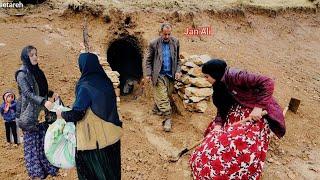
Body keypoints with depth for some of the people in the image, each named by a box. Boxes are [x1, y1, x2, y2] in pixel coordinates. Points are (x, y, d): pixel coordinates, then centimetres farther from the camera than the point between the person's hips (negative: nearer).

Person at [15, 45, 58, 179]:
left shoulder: (37, 71, 8)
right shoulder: (22, 74, -13)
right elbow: (27, 93, -23)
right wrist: (44, 102, -34)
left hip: (38, 113, 7)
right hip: (28, 114, -6)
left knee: (42, 139, 11)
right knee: (31, 141, 2)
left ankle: (46, 167, 23)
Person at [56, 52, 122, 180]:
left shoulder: (85, 87, -21)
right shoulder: (105, 81, 2)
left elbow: (77, 114, -17)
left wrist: (62, 114, 2)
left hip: (95, 137, -7)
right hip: (110, 134, 7)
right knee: (110, 167, 22)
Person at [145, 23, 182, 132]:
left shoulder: (175, 42, 4)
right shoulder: (154, 44, -3)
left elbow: (178, 59, 11)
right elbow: (149, 60, 2)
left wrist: (178, 71, 0)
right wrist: (148, 74, -6)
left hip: (170, 75, 4)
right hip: (159, 75, -3)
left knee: (167, 95, 13)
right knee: (162, 97, -7)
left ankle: (156, 109, 37)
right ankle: (167, 119, -3)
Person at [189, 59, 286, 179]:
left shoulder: (233, 76, -24)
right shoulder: (219, 85, 5)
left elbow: (267, 83, -27)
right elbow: (222, 107, 6)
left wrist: (258, 107, -29)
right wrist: (218, 124, -9)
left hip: (256, 113, -9)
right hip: (238, 112, 9)